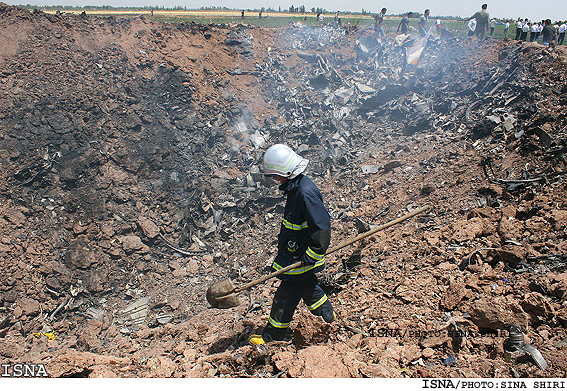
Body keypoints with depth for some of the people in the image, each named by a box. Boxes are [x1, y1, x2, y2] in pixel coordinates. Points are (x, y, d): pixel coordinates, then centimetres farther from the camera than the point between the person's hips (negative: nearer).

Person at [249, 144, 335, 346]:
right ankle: (328, 316, 48)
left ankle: (273, 336, 23)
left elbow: (322, 229, -30)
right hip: (295, 254, 10)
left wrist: (310, 258, -24)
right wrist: (283, 240, 23)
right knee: (307, 286, 27)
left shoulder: (306, 193, -29)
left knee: (285, 297, 5)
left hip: (301, 259, -10)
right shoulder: (295, 187, 3)